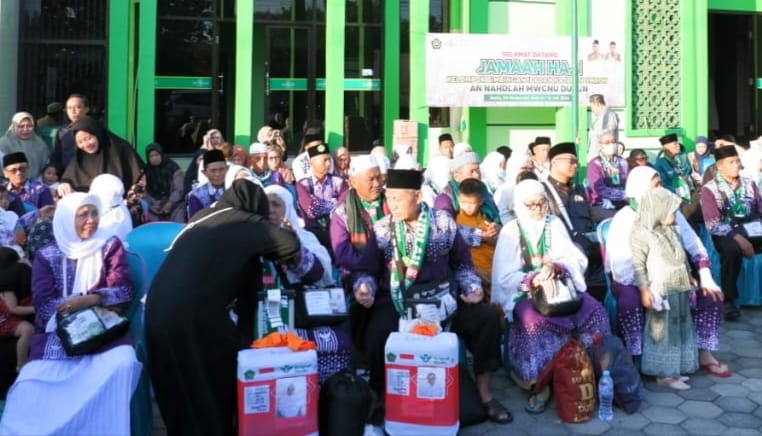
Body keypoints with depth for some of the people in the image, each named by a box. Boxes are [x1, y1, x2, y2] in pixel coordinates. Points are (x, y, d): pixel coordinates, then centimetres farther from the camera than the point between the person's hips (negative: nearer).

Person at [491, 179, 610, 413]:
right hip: (525, 292, -3)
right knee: (534, 321, -34)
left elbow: (577, 260, 2)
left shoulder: (554, 224, 9)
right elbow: (504, 277, -7)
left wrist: (556, 268, -20)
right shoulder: (510, 231, -1)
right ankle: (539, 381, -20)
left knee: (594, 311, -23)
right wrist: (533, 279, -24)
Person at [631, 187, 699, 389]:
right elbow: (638, 265, -18)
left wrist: (689, 276, 23)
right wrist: (644, 290, -22)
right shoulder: (642, 234, -16)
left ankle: (674, 369, 27)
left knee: (679, 330, 15)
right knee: (663, 332, -1)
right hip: (661, 291, -9)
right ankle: (664, 373, 9)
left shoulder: (670, 231, 11)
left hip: (679, 289, 9)